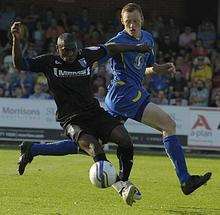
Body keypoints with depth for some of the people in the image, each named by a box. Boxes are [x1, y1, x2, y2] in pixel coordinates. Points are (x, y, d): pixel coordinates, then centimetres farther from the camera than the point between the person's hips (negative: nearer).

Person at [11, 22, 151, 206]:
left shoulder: (86, 55, 6)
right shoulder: (49, 62, -2)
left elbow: (109, 49, 20)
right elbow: (19, 64, -9)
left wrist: (136, 48, 27)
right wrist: (16, 39, -24)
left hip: (94, 112, 4)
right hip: (71, 120, -4)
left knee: (125, 140, -17)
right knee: (94, 148, -31)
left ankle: (124, 180, 2)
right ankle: (122, 189, -30)